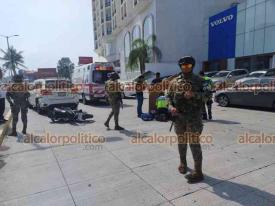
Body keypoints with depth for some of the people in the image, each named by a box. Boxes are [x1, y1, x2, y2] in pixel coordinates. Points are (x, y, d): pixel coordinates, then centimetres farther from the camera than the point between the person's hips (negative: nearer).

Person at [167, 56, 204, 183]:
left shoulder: (198, 80, 2)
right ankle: (183, 163, 36)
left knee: (194, 143, -5)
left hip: (194, 117, -3)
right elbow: (169, 96, 8)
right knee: (181, 141, 15)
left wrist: (194, 94, -22)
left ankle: (198, 172, 4)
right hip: (178, 117, 3)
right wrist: (171, 107, -11)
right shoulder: (174, 82, 8)